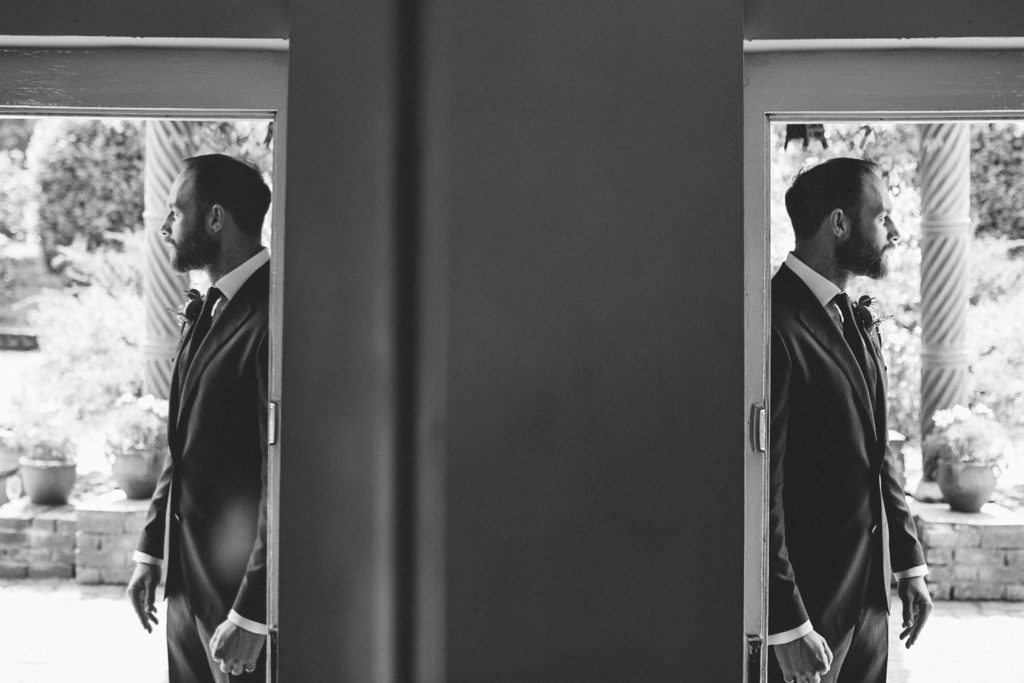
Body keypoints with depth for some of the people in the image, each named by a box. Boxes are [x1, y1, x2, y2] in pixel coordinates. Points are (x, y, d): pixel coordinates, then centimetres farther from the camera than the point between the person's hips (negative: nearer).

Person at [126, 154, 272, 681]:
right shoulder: (207, 312, 10)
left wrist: (251, 616, -20)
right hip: (188, 579, 9)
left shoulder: (271, 320, -20)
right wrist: (150, 549, 14)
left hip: (246, 585, -8)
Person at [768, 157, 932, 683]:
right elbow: (761, 488, -22)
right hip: (807, 596, -8)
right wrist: (788, 625, -21)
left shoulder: (857, 320, 10)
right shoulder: (776, 327, -20)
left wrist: (909, 561, 14)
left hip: (868, 590, 8)